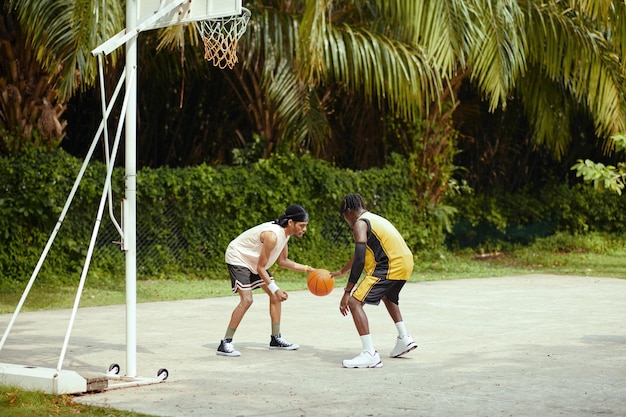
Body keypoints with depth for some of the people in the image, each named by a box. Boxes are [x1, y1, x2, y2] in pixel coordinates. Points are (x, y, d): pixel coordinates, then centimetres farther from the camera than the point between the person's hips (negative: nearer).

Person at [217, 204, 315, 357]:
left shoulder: (285, 233, -4)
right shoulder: (272, 235, -33)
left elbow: (282, 261, 8)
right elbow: (260, 268, -27)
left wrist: (306, 269, -1)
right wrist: (275, 289, -27)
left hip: (253, 260, 10)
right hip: (237, 257, -10)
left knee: (275, 296, 8)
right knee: (246, 300, -22)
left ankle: (276, 339, 18)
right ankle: (225, 344, -18)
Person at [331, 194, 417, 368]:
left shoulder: (360, 224, -5)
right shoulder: (374, 219, 25)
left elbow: (359, 260, -16)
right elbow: (361, 253, 40)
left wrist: (347, 292, -15)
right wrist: (341, 272, 53)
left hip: (390, 266, -10)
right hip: (406, 262, 10)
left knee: (354, 302, -11)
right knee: (388, 296, 39)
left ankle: (370, 354, -22)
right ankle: (404, 339, 38)